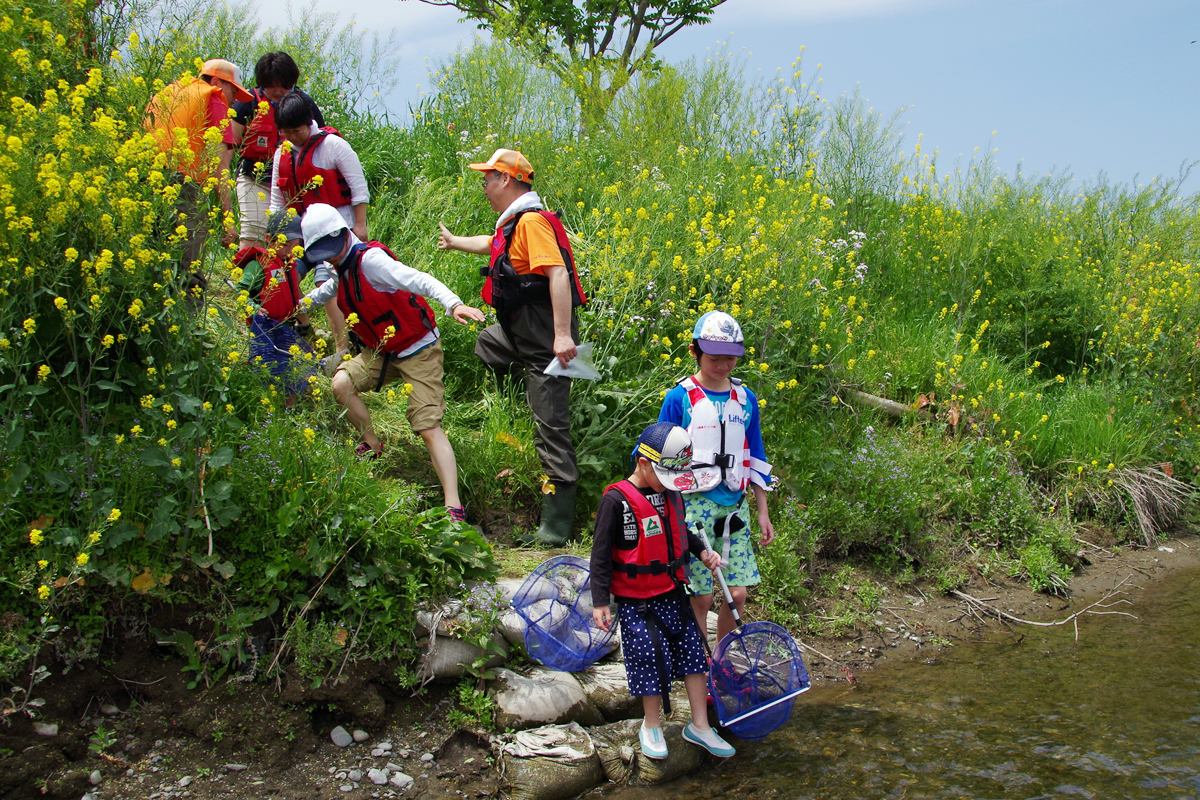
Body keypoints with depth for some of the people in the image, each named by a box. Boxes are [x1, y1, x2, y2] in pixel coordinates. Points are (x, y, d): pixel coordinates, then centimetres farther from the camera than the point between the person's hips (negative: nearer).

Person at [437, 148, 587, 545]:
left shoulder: (532, 221, -17)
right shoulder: (512, 224, 16)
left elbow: (558, 275, -28)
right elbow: (491, 245, 40)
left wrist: (563, 336, -35)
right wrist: (454, 241, 60)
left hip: (547, 341, -11)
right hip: (519, 334, 11)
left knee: (551, 428, -10)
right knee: (483, 344, 34)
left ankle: (556, 526, -7)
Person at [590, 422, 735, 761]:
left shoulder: (672, 493, 3)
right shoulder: (617, 500, -18)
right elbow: (601, 554, -15)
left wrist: (702, 552, 7)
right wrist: (600, 602, -16)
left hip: (673, 595, 7)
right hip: (636, 602, -7)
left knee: (693, 652, 9)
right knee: (652, 659, -1)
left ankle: (699, 726, 23)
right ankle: (652, 726, 22)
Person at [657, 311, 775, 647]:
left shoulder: (745, 399, 10)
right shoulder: (680, 398, -3)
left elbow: (754, 459, 16)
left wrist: (763, 512, 14)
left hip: (734, 506, 4)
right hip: (694, 505, -4)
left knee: (737, 593, 3)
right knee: (701, 596, -3)